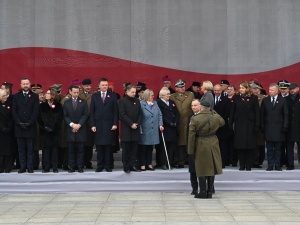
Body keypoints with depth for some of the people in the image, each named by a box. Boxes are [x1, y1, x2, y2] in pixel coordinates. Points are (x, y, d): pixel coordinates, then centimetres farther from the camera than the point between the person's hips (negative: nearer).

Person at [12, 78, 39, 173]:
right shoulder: (16, 96, 11)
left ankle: (30, 167, 3)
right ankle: (22, 166, 6)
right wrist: (19, 122, -8)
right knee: (21, 149, 3)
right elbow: (14, 111, 5)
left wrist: (29, 123, -11)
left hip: (30, 126, -2)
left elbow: (36, 111, -1)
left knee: (30, 148, 0)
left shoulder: (34, 96, 6)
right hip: (19, 127, 2)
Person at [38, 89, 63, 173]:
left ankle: (54, 167, 5)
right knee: (46, 148, 0)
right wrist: (44, 127, -9)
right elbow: (39, 118, 5)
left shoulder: (58, 106, 5)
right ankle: (46, 167, 3)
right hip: (45, 131, 1)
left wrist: (53, 127, -11)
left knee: (54, 148, 1)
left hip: (55, 130, -1)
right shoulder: (42, 106, 9)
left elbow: (60, 118, 0)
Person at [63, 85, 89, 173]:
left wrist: (79, 125, -11)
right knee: (71, 149, 1)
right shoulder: (66, 103, 10)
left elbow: (85, 115, 0)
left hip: (81, 129, -1)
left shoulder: (83, 102, 7)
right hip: (70, 129, 1)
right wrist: (72, 124, -11)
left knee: (81, 149, 0)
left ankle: (80, 166, 4)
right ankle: (71, 166, 5)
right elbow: (65, 116, 4)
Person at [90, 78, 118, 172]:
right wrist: (92, 125, -1)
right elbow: (92, 112, 6)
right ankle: (100, 165, 9)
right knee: (99, 146, 2)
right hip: (98, 125, 1)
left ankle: (108, 166, 7)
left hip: (109, 125, -1)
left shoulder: (113, 96, 6)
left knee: (108, 146, 1)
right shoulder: (95, 96, 9)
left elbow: (115, 111, 3)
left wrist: (115, 124, -5)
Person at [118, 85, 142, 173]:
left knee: (134, 148, 4)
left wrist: (137, 123, -4)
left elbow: (140, 114, 12)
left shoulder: (137, 101, 13)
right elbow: (122, 115, -10)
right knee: (126, 149, 0)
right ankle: (126, 166, 5)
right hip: (126, 129, -5)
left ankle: (133, 165, 9)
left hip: (135, 129, 5)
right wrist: (131, 124, -14)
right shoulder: (122, 101, -3)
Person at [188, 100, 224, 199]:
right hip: (213, 145, 3)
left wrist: (191, 150, -2)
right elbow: (222, 122, 22)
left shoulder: (194, 119, -11)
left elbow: (191, 136, -10)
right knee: (211, 168, 10)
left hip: (201, 147, -3)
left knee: (201, 169, 4)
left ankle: (203, 192, 5)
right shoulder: (216, 117, -2)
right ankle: (210, 192, 13)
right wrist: (214, 112, 25)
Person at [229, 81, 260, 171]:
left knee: (249, 147, 2)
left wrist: (257, 125, -9)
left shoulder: (253, 98, -2)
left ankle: (248, 166, 10)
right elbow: (232, 111, 6)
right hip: (239, 125, 2)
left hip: (250, 125, -2)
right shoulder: (236, 98, 5)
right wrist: (230, 123, 0)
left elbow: (257, 112, -3)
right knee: (240, 147, 3)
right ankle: (242, 165, 11)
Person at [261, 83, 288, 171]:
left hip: (279, 128, -1)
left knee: (278, 148, 5)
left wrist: (285, 126, -6)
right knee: (269, 149, 4)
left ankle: (277, 165, 12)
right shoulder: (265, 100, 7)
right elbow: (262, 114, 6)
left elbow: (286, 114, 1)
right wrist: (262, 126, -1)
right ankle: (270, 165, 9)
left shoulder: (282, 100, 2)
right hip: (268, 128, 1)